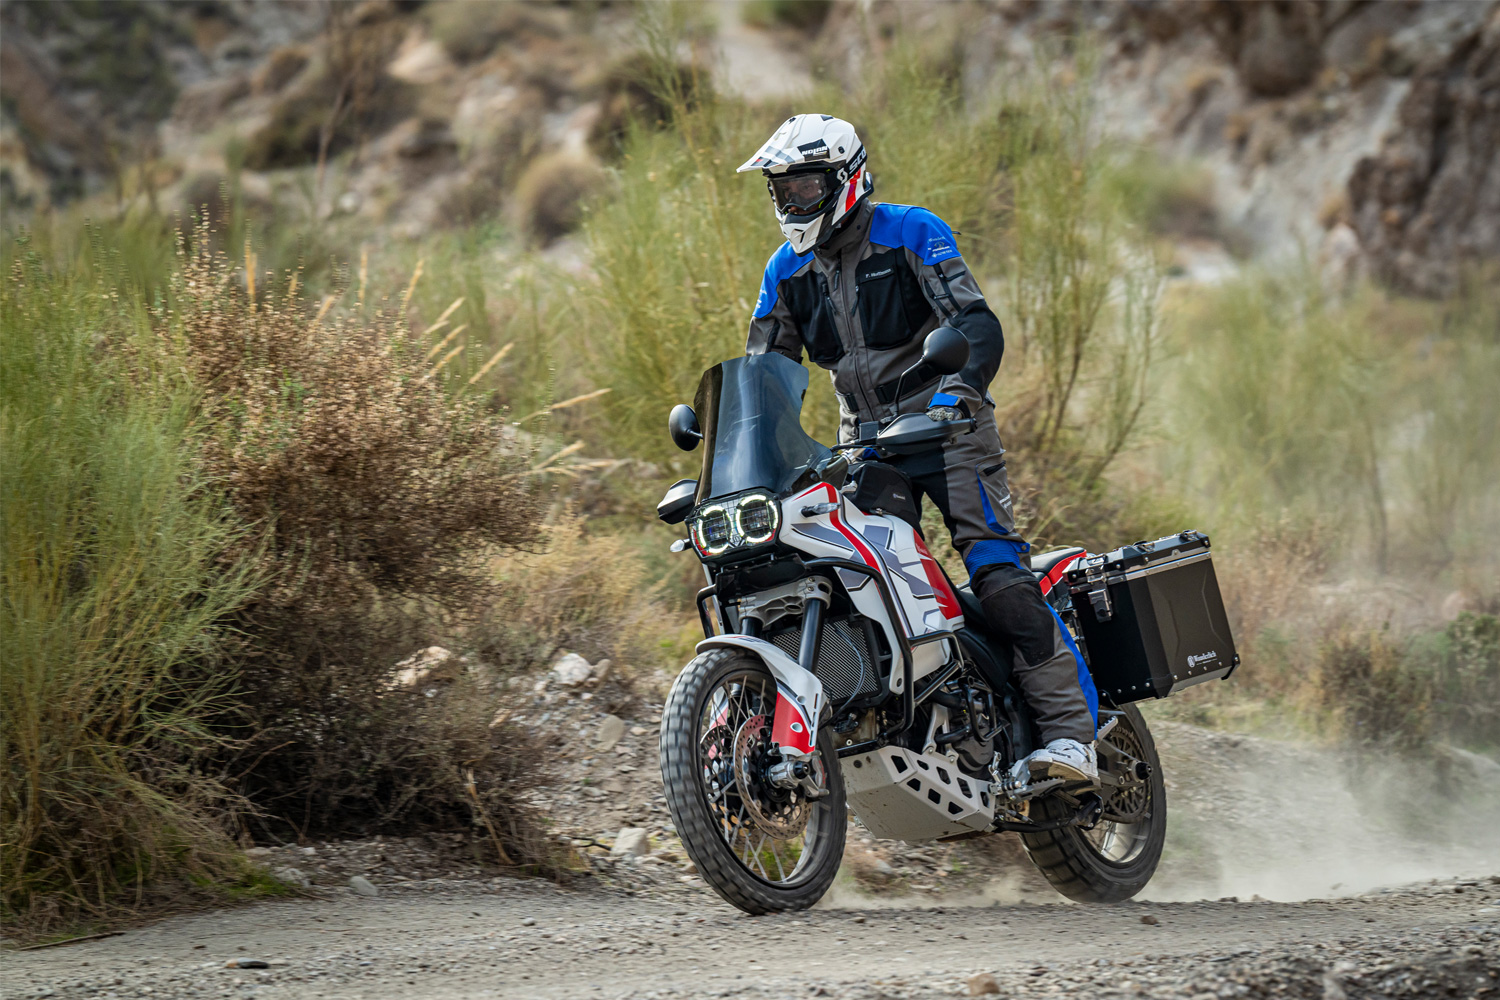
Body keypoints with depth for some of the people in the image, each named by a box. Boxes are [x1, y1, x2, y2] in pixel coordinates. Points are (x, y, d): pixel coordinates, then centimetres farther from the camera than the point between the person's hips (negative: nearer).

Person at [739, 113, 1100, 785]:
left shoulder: (910, 233, -7)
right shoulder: (786, 271, 11)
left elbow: (978, 325, -16)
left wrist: (956, 390, -34)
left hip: (943, 425, -6)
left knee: (995, 570, -20)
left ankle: (1070, 733, -24)